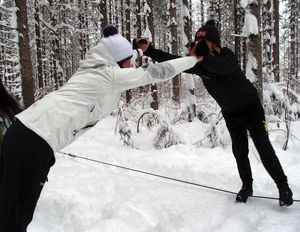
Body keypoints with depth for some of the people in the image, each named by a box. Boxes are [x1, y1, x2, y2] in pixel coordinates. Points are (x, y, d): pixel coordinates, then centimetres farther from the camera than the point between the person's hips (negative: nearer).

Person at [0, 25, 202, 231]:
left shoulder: (93, 68, 17)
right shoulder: (111, 74, -6)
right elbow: (157, 72, 1)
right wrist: (194, 59, 13)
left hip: (23, 132, 9)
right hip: (35, 142, -9)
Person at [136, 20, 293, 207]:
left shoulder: (228, 57, -27)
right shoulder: (200, 64, -12)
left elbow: (222, 67, -52)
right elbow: (174, 61, -17)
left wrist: (201, 57, -62)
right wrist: (149, 50, -25)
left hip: (251, 108, -5)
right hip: (230, 113, 5)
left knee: (264, 149, -3)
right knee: (240, 151, 8)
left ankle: (283, 186, 11)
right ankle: (247, 186, 25)